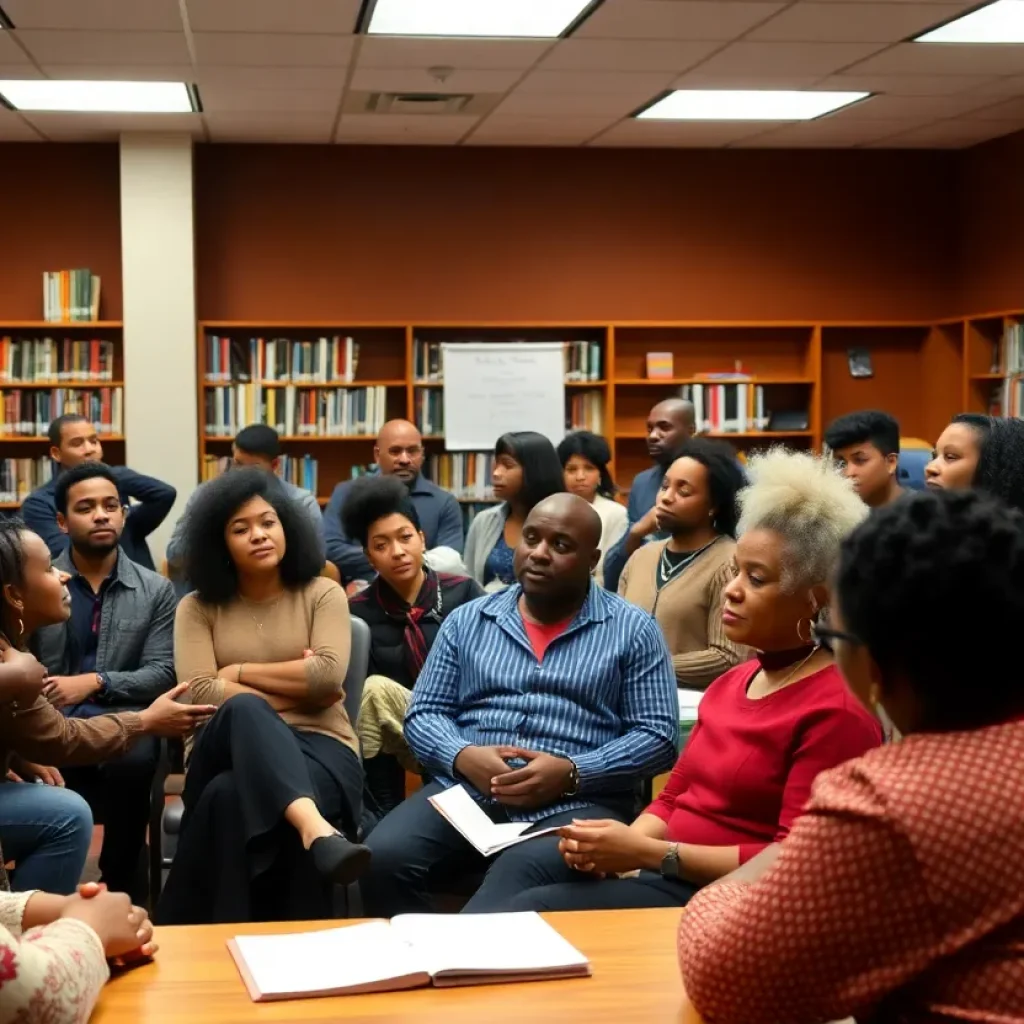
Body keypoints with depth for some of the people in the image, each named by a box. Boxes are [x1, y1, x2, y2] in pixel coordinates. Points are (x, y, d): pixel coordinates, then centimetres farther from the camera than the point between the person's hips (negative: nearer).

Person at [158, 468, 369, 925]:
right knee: (244, 710, -40)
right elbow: (201, 693, -5)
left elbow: (328, 676, -8)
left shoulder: (322, 594, 10)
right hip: (231, 749, 1)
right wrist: (294, 691, -6)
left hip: (315, 744, -1)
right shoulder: (197, 608, 12)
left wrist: (241, 672, 0)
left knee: (231, 797, -38)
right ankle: (315, 828, -65)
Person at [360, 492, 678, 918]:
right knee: (383, 858, -25)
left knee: (521, 874, -37)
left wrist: (572, 772, -14)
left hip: (575, 805, -3)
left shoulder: (633, 630, 6)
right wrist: (463, 756, -9)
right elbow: (423, 714, 13)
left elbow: (658, 737, 0)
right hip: (466, 791, 3)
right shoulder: (468, 620, 15)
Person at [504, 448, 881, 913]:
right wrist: (620, 846, -4)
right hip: (667, 879, 8)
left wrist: (650, 854, -18)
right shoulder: (729, 683, 16)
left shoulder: (836, 711, -12)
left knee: (529, 914, -22)